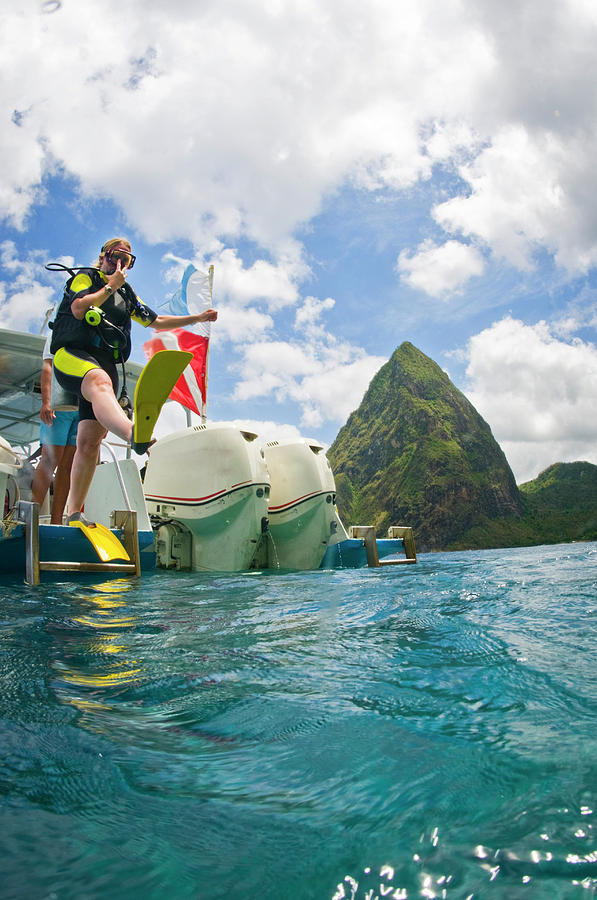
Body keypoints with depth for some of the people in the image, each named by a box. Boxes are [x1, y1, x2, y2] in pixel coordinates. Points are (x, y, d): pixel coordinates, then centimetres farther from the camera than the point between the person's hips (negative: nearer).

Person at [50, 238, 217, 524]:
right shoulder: (85, 276, 14)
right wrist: (110, 285, 3)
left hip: (105, 364, 6)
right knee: (100, 381, -42)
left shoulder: (126, 294, 31)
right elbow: (78, 308, -7)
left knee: (90, 440, -6)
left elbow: (156, 322, 36)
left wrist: (198, 318, 31)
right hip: (71, 355, -6)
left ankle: (74, 513, -3)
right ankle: (133, 433, -76)